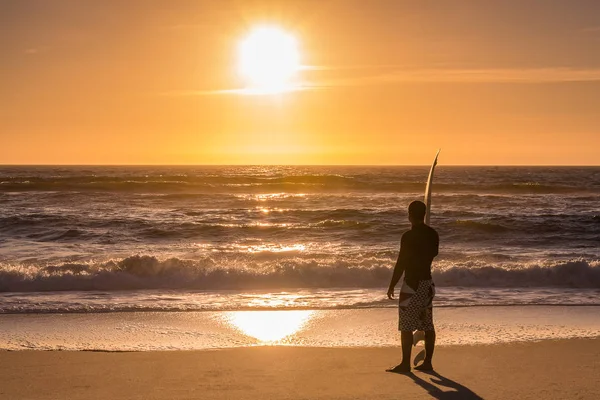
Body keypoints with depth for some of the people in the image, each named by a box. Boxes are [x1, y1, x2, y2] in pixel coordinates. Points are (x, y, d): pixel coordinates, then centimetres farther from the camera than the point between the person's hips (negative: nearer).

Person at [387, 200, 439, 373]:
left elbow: (401, 263, -15)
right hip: (427, 282, 7)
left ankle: (405, 363, -1)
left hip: (412, 283, -7)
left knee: (406, 326, -2)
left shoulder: (408, 236, -17)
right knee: (427, 325, 11)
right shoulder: (433, 234, 5)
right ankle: (427, 362, 14)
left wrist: (392, 286, -8)